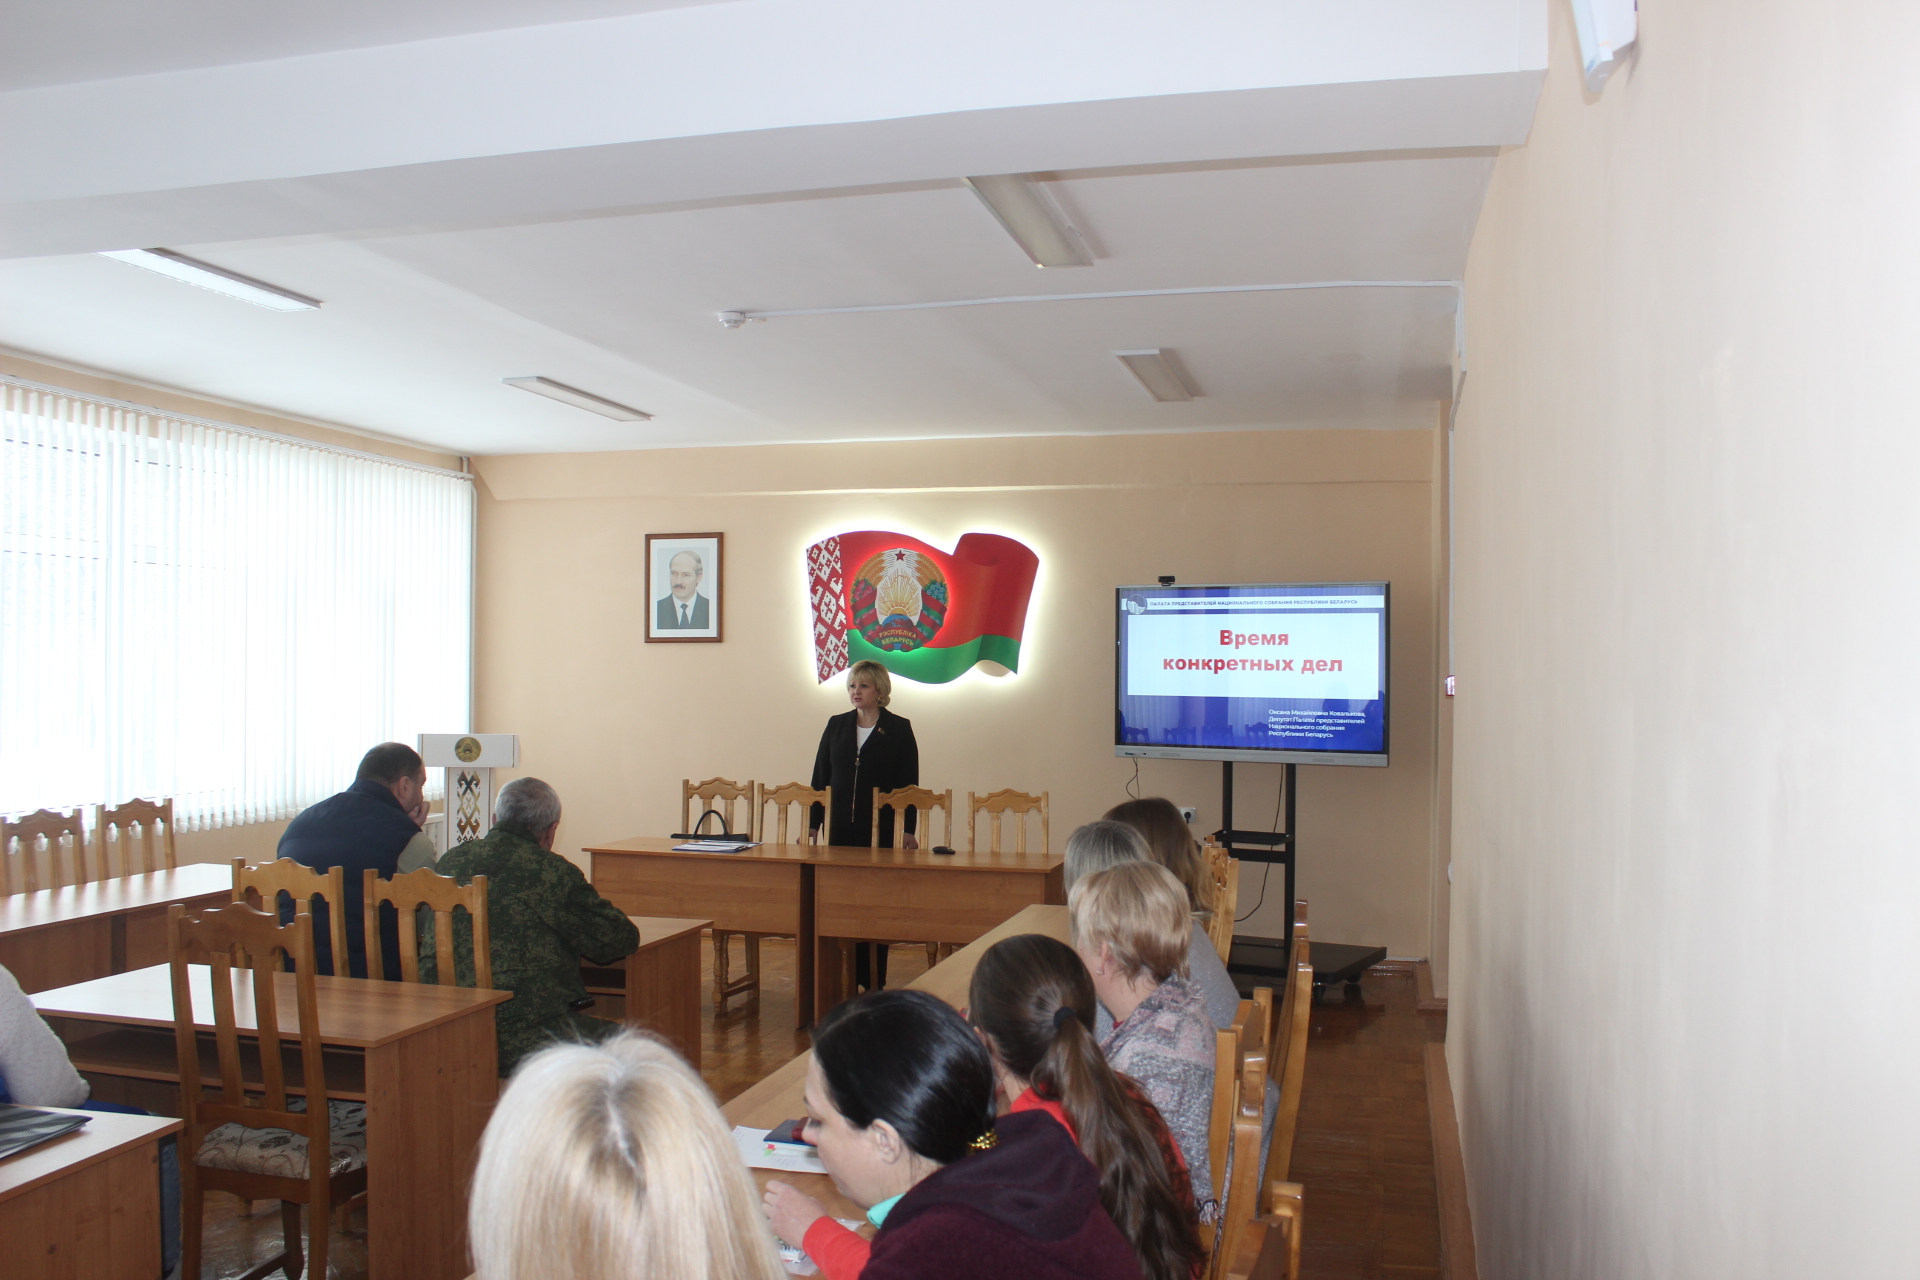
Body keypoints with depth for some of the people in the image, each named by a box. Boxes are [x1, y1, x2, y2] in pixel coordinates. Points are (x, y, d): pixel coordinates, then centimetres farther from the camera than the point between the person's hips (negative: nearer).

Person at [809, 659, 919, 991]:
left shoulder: (899, 729, 0)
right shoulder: (836, 726, 9)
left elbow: (908, 783, -2)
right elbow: (820, 777, 10)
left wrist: (908, 830, -7)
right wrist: (813, 823, 5)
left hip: (881, 830, -3)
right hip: (841, 830, 3)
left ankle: (873, 981, 9)